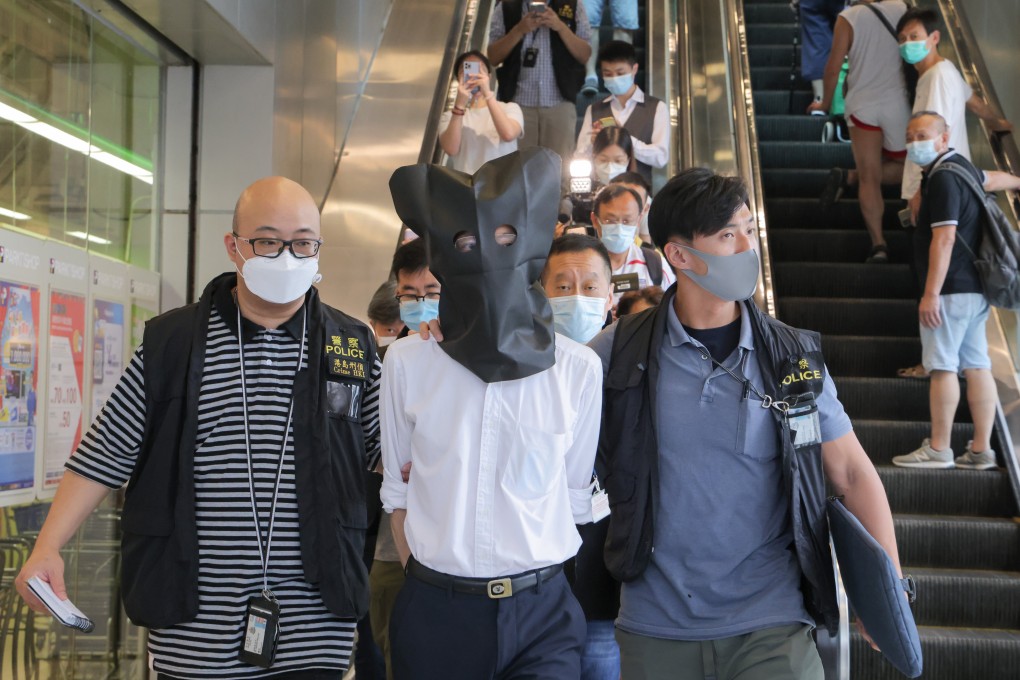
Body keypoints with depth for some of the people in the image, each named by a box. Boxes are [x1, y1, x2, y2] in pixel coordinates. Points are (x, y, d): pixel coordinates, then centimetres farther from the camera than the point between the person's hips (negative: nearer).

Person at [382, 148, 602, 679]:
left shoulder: (578, 368, -4)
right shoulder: (407, 363, -3)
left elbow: (576, 494, 5)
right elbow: (397, 488, 6)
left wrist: (534, 580, 6)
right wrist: (425, 582, 5)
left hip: (541, 613, 0)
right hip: (434, 612, 1)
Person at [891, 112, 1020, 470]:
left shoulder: (942, 178, -15)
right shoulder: (961, 166, 16)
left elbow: (944, 239, -22)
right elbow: (991, 179, 38)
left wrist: (931, 294, -24)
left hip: (952, 290, -10)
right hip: (974, 289, 10)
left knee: (942, 366, -7)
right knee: (976, 367, 7)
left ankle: (938, 450, -4)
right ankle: (981, 450, 9)